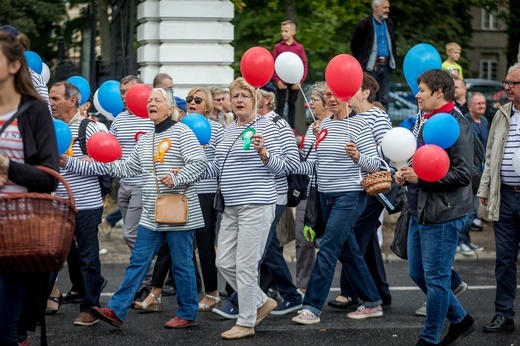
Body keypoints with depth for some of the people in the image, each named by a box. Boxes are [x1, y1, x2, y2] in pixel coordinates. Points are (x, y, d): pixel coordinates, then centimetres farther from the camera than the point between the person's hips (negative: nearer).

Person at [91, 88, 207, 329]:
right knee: (138, 261, 5)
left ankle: (187, 314, 14)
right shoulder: (145, 140, 15)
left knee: (182, 264, 2)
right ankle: (116, 310, 3)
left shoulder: (181, 132, -7)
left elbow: (199, 164, -14)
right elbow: (128, 167, 19)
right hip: (152, 214, 7)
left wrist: (176, 178, -24)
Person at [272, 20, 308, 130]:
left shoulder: (299, 47, -1)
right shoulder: (278, 47, 0)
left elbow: (304, 66, 1)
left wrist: (300, 81, -6)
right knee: (280, 105, 2)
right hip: (281, 82, 0)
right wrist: (277, 81, -7)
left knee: (292, 105, 9)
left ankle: (291, 128, 14)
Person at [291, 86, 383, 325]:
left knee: (328, 249, -11)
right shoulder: (324, 125, 11)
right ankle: (372, 303, 23)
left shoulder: (358, 125, -10)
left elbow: (374, 164, -14)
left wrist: (357, 157, -34)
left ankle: (312, 307, -8)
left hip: (349, 196, -8)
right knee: (348, 251, 13)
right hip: (326, 196, 8)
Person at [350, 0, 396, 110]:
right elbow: (354, 45, -1)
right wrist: (362, 61, -1)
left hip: (386, 66, 5)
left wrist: (393, 59, 13)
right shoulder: (364, 25, -7)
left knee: (384, 98, 6)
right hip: (371, 66, -5)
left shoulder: (389, 23, 11)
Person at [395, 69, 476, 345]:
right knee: (417, 273, 15)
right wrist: (405, 173, 5)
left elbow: (462, 174, -19)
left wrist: (421, 177, -19)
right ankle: (460, 320, 30)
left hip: (442, 213, -9)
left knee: (436, 278, 0)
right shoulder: (423, 120, 11)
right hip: (419, 209, 9)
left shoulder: (455, 124, -14)